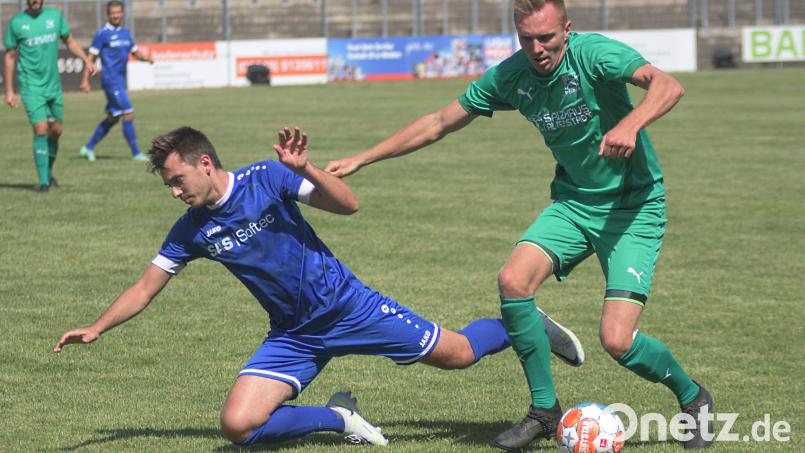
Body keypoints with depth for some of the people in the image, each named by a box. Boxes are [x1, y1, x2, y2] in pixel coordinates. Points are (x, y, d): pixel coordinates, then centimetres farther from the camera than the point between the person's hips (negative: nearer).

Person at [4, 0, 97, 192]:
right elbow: (10, 56, 3)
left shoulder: (55, 16, 3)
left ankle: (49, 172, 30)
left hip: (54, 85, 4)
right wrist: (9, 91, 2)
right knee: (41, 130, -13)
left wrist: (86, 60, -2)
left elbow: (69, 41, 14)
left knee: (56, 130, 9)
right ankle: (43, 181, -9)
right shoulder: (16, 23, -4)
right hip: (31, 87, -4)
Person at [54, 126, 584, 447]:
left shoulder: (266, 179, -14)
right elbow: (146, 287, 7)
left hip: (344, 304, -4)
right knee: (239, 425, -16)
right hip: (293, 336, 4)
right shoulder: (190, 232, -1)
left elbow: (348, 204, -18)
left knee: (456, 354, -2)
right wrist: (97, 328, -3)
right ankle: (339, 418, 5)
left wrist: (305, 170, -34)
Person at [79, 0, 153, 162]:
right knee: (128, 114, -11)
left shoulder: (125, 33, 13)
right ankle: (135, 153, -7)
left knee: (113, 118, 12)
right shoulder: (102, 34, -8)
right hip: (111, 80, -8)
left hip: (121, 81, 8)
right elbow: (92, 57, -7)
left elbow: (135, 52, 21)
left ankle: (88, 148, 22)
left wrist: (146, 58, -2)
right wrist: (85, 80, -11)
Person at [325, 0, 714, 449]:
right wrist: (363, 158, 5)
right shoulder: (510, 76, -4)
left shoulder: (593, 53, -20)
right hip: (573, 203, 5)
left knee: (618, 341, -16)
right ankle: (545, 411, -3)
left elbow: (668, 86, -34)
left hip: (634, 207, -5)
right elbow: (439, 123, 7)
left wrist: (630, 124, -53)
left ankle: (692, 398, 16)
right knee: (514, 280, -21)